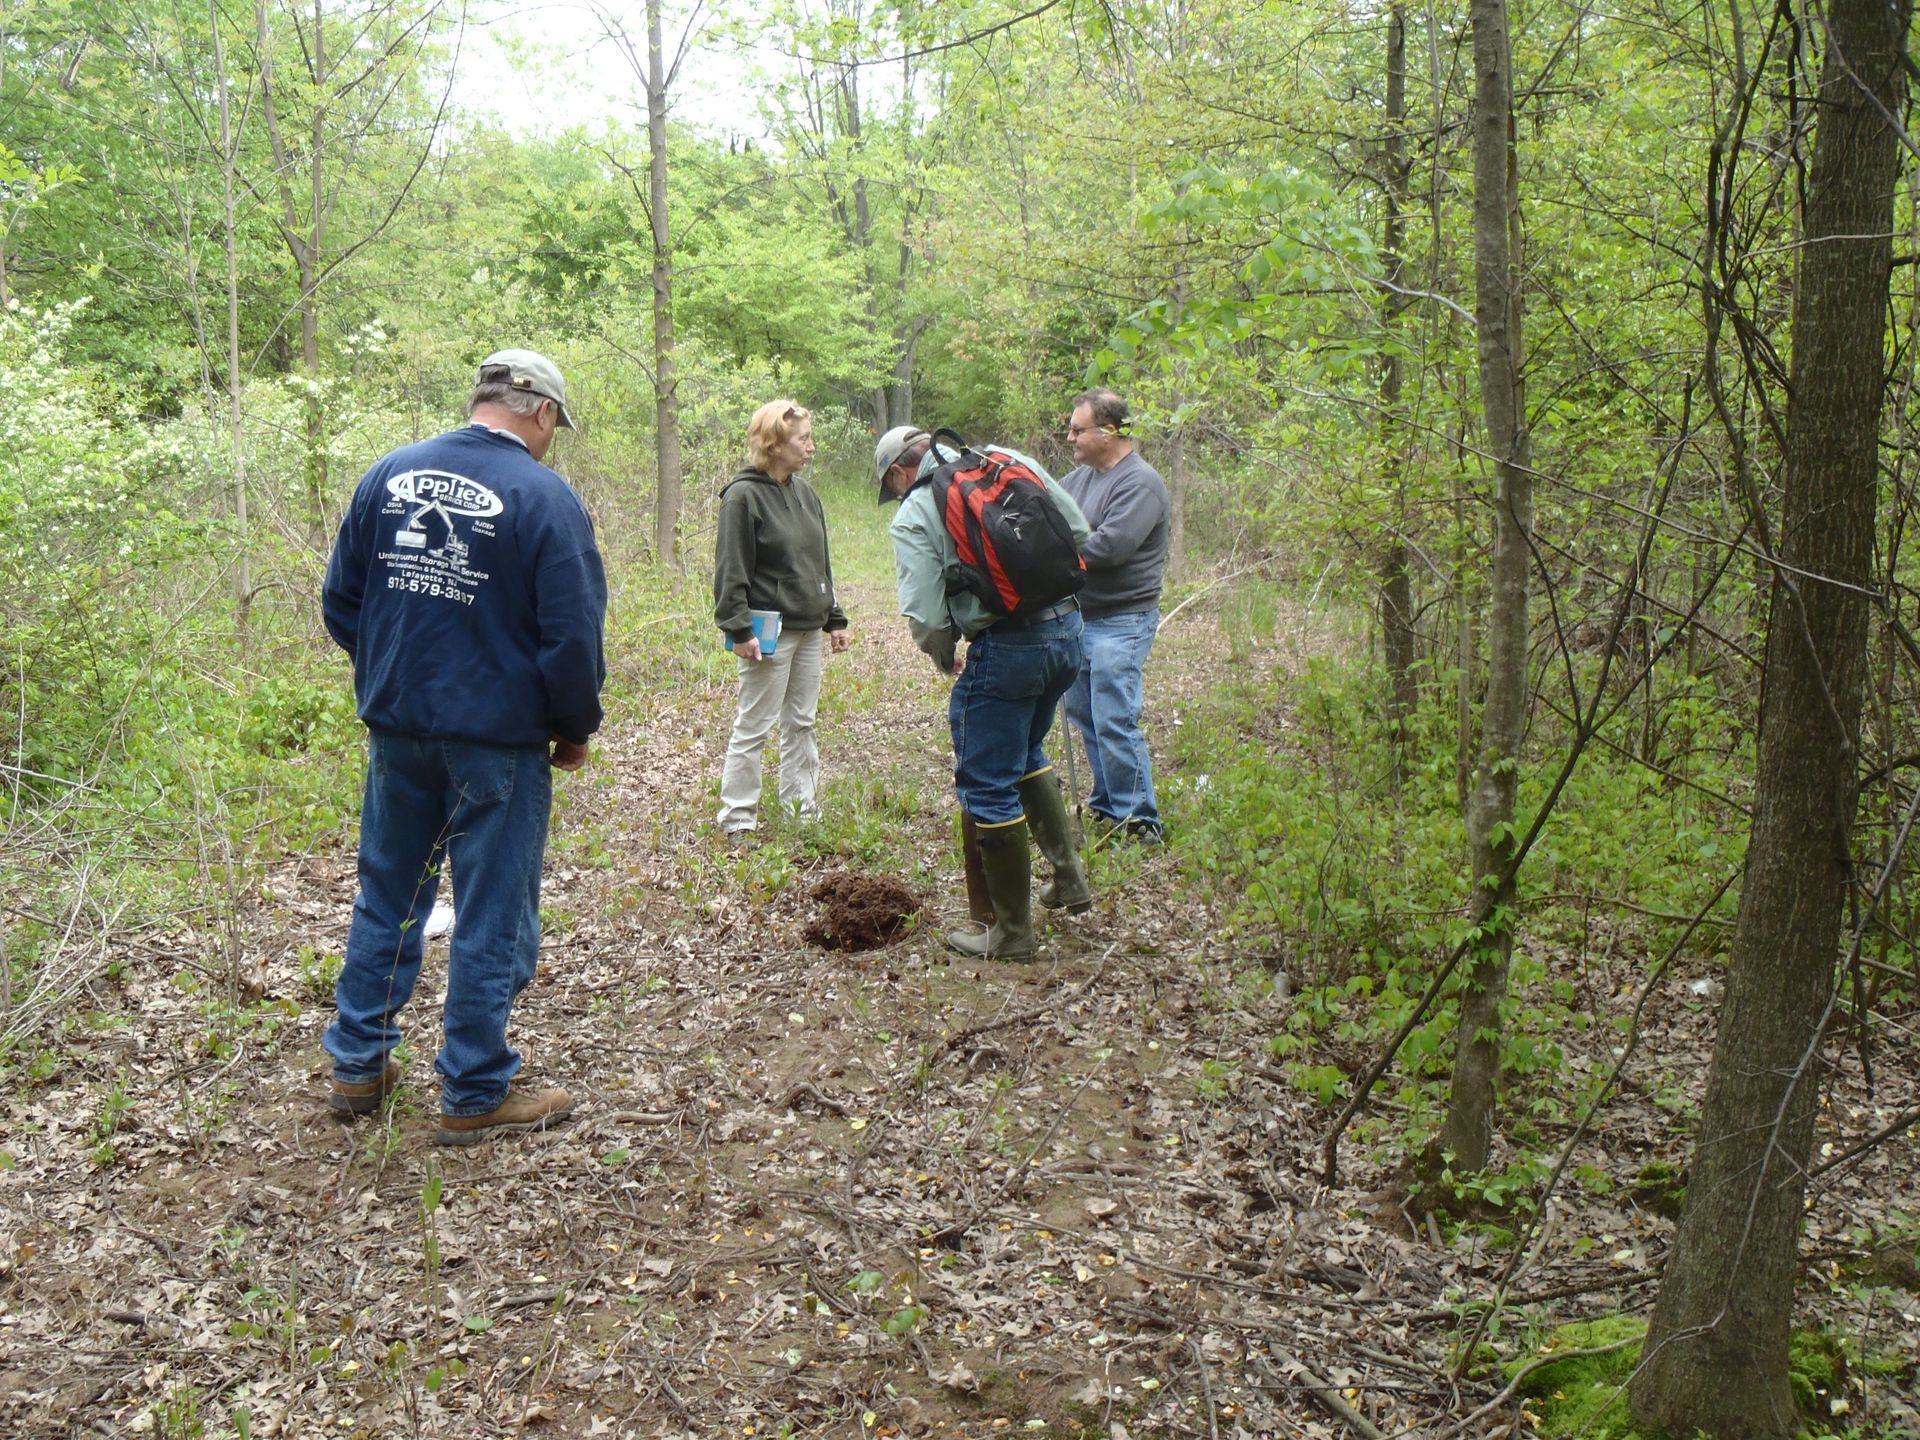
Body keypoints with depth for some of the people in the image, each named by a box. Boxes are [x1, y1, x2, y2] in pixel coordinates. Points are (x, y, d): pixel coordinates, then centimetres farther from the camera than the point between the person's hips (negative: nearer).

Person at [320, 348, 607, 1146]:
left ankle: (359, 1065, 30)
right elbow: (572, 633, -15)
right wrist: (574, 730, -1)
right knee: (492, 916, 6)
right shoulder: (543, 496, -13)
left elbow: (339, 600, 8)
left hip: (395, 727, 6)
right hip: (497, 737, -5)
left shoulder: (390, 473, 3)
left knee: (387, 896, 19)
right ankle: (476, 1095, 15)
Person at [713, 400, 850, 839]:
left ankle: (803, 811, 24)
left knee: (801, 723, 14)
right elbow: (731, 571, -15)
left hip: (809, 629, 8)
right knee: (753, 728, -2)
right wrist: (739, 629, -20)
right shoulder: (743, 496, -12)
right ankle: (738, 821, 6)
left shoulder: (804, 492, 12)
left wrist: (834, 618, 17)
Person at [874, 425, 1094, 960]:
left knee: (989, 787, 6)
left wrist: (944, 658, 10)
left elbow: (925, 614, -11)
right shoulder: (1011, 461, 9)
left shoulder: (912, 517, -5)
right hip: (1068, 630, 7)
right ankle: (1068, 875, 31)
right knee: (1026, 752, 30)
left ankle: (1011, 932, 15)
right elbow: (1078, 532, 11)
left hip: (1005, 649, -7)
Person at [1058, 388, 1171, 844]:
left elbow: (1108, 546, -25)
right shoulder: (1081, 476, 12)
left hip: (1121, 623, -9)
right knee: (1083, 714, 16)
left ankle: (1139, 823, 2)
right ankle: (1106, 806, 30)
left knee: (1115, 722, -9)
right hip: (1078, 617, 9)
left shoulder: (1140, 483, -15)